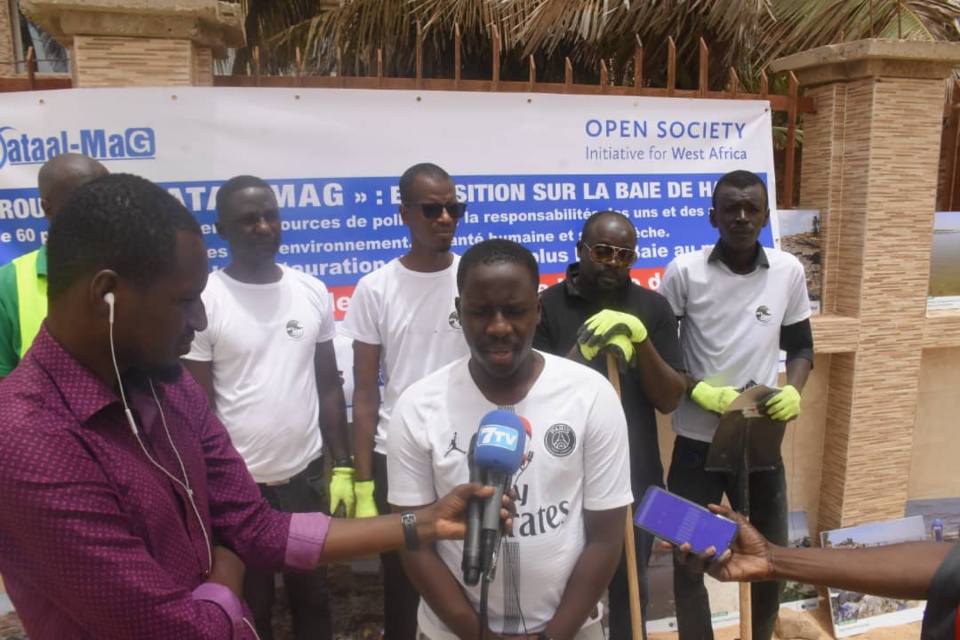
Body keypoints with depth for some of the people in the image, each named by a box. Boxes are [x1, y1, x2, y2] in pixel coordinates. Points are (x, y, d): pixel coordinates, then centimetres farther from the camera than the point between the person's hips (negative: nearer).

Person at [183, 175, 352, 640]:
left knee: (313, 596, 20)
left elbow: (329, 386, 6)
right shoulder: (202, 302, -11)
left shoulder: (313, 292, 1)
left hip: (307, 476, 3)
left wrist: (342, 466, 4)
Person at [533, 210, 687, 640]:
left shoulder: (653, 307, 0)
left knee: (630, 590, 17)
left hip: (635, 476, 2)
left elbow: (669, 400, -3)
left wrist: (641, 341, -19)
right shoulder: (546, 307, -5)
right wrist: (581, 350, -24)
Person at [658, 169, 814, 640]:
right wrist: (698, 389, -18)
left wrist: (794, 392, -10)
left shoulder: (789, 271, -1)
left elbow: (800, 345, 9)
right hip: (696, 442, -2)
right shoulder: (684, 271, -8)